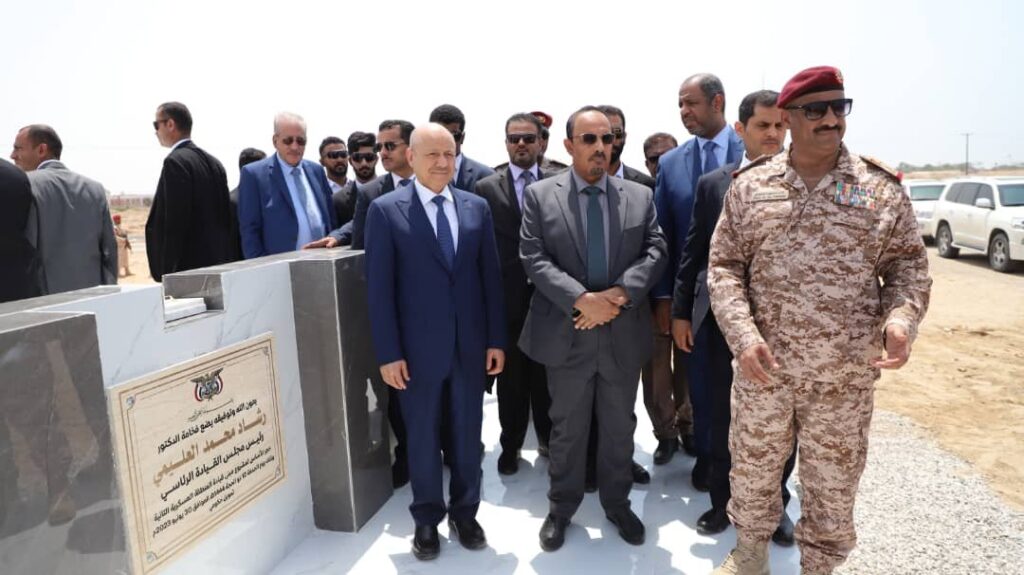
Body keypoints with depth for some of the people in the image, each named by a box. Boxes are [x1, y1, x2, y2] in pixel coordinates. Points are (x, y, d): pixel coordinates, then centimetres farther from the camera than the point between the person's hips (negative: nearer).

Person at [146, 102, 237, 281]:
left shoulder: (176, 161, -11)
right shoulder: (213, 162, 13)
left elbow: (175, 225, -17)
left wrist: (167, 275, -15)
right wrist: (228, 264, 16)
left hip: (188, 268, -8)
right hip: (217, 265, 8)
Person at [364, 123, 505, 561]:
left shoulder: (477, 207, 5)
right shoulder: (385, 210, -4)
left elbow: (491, 276, 6)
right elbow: (379, 287, -7)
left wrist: (496, 338, 2)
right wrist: (388, 352, -10)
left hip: (471, 344, 3)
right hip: (418, 347, -2)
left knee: (468, 433, 14)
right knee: (422, 435, 12)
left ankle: (465, 513, 34)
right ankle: (427, 518, 32)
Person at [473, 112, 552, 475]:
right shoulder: (486, 188, 2)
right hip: (507, 299, 0)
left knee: (547, 375, 13)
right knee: (511, 378, 11)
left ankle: (549, 438, 32)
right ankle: (511, 445, 27)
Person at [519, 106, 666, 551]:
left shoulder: (640, 196, 5)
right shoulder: (539, 195, -2)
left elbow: (655, 252, -2)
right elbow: (534, 259, -10)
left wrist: (619, 293, -19)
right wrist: (582, 300, -21)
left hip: (624, 334, 2)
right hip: (567, 334, -2)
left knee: (619, 426, 17)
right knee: (567, 428, 13)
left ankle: (617, 503, 37)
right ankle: (561, 508, 32)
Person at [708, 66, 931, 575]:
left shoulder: (881, 188, 0)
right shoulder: (750, 187, -1)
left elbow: (908, 263, 5)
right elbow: (723, 266, -2)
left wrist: (902, 317, -16)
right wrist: (743, 337, -15)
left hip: (846, 376, 0)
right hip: (763, 367, 0)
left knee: (833, 485, 15)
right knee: (752, 471, 17)